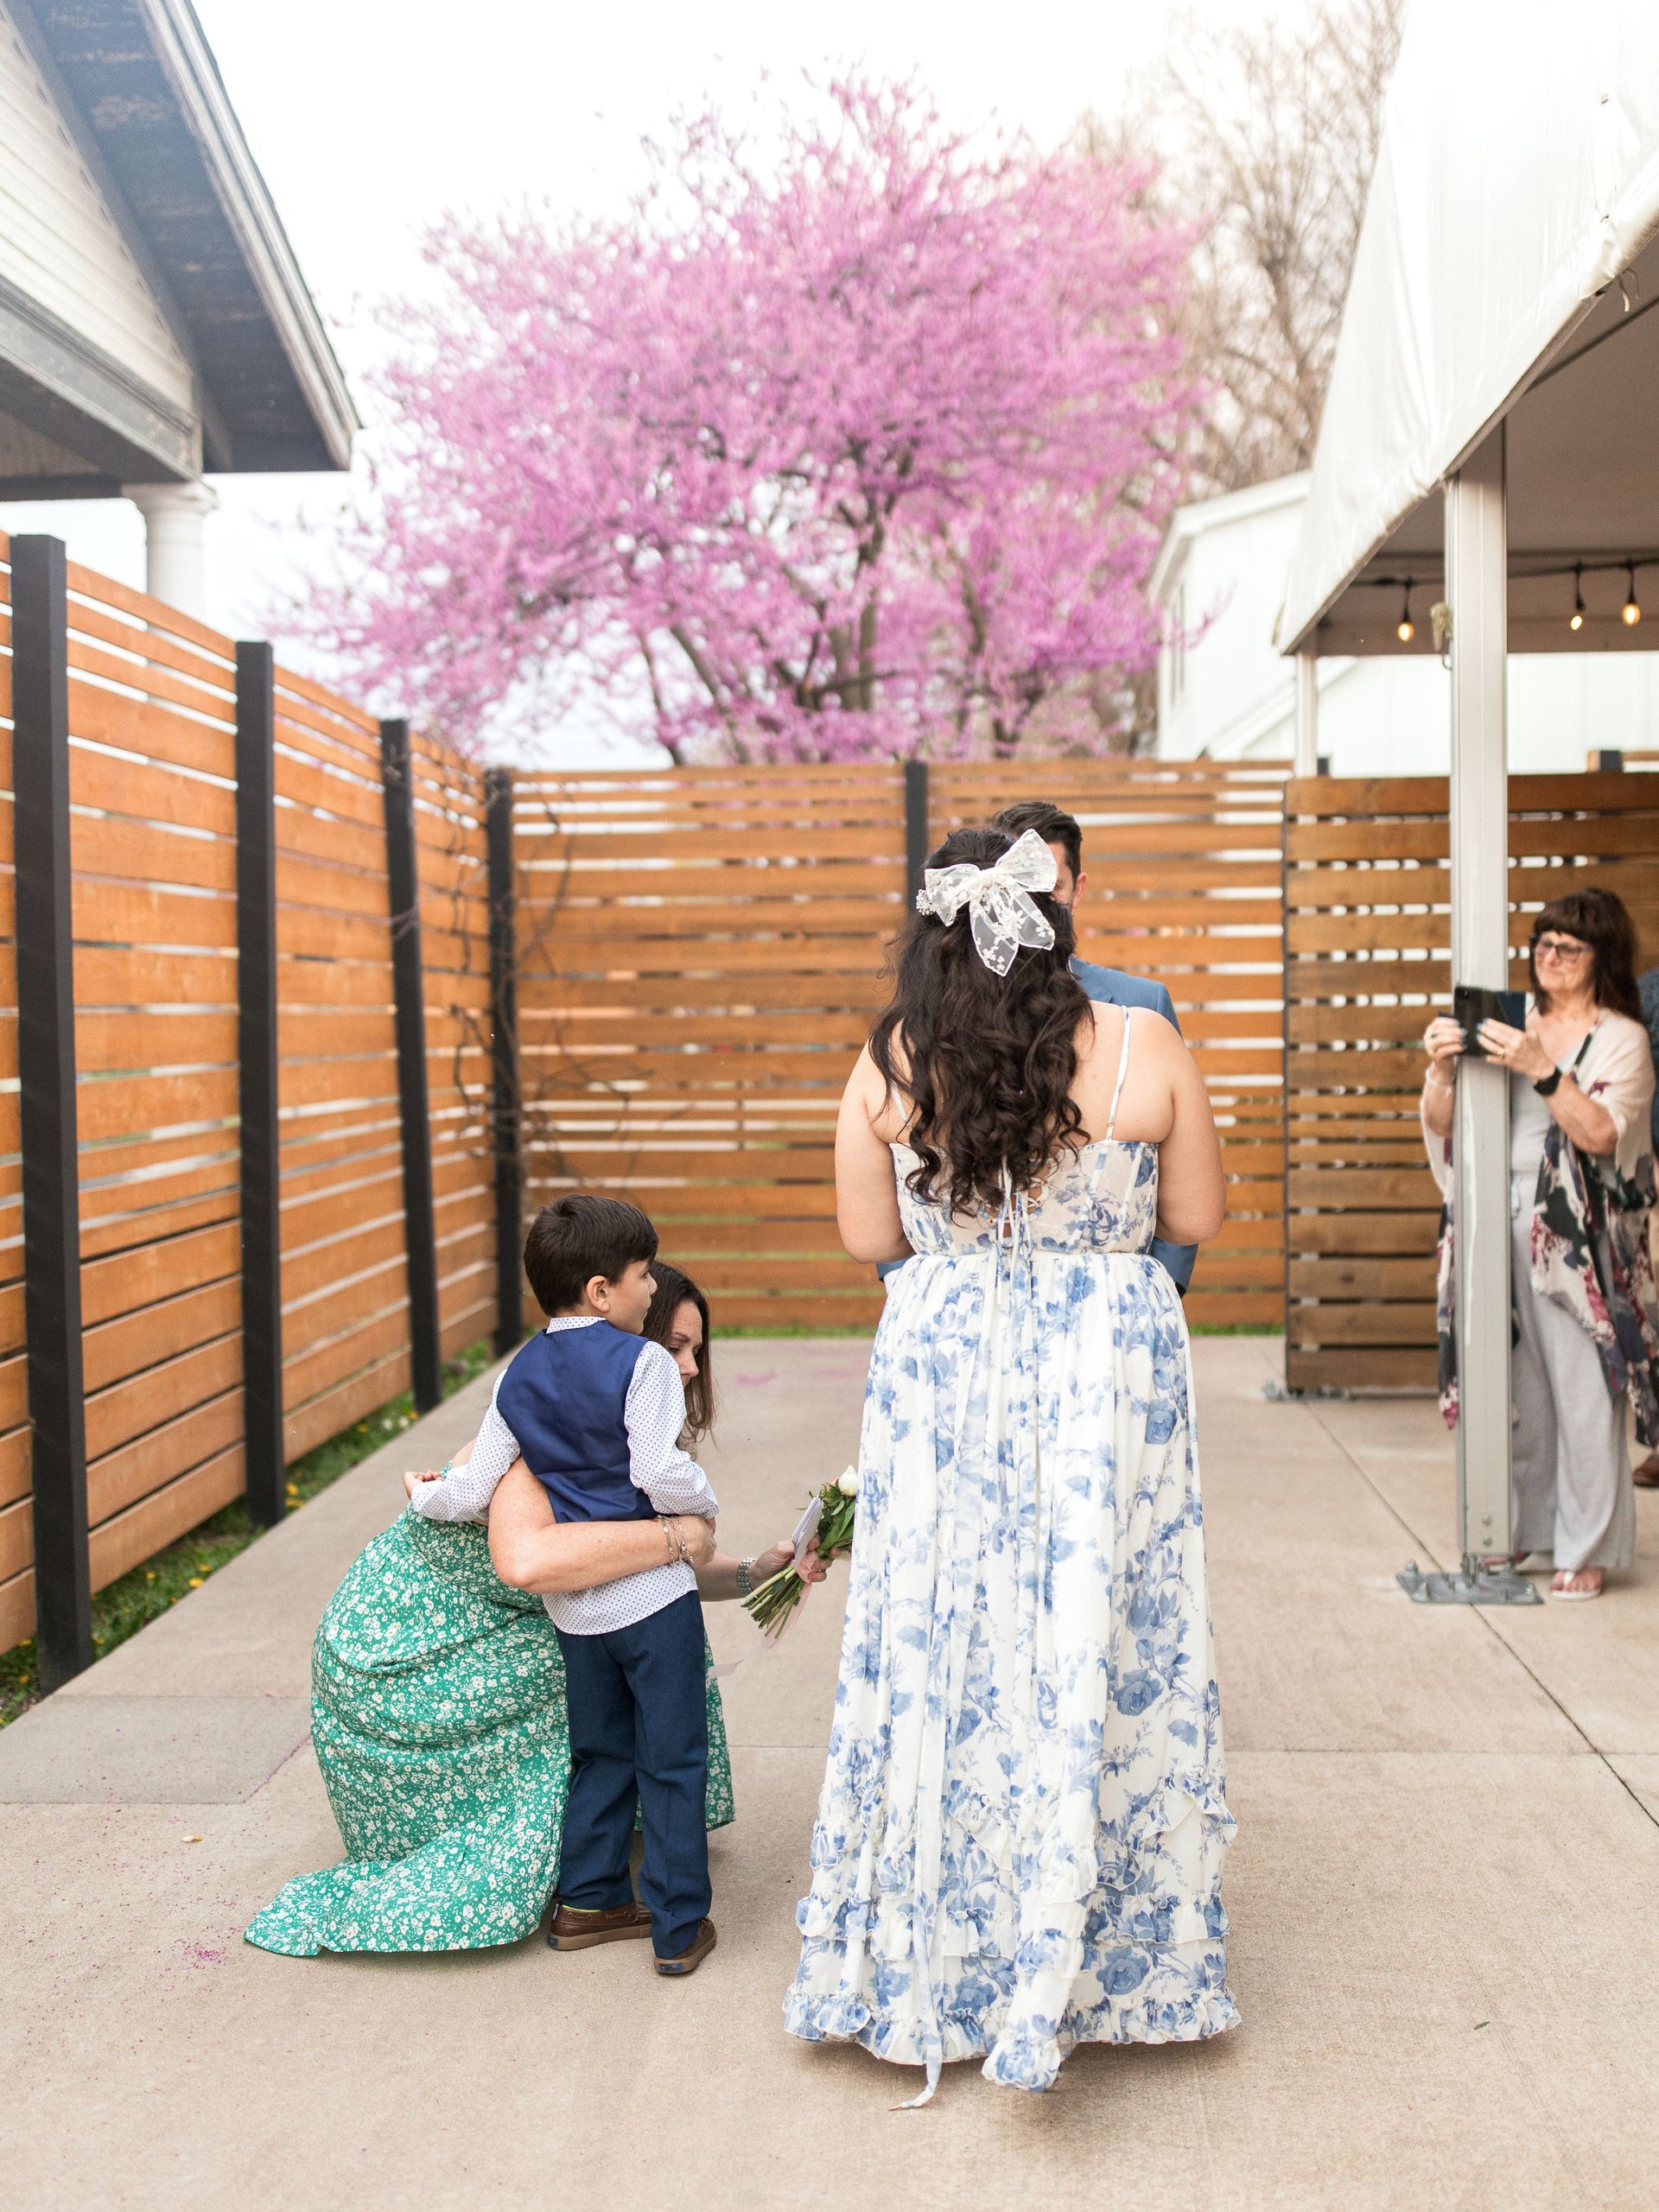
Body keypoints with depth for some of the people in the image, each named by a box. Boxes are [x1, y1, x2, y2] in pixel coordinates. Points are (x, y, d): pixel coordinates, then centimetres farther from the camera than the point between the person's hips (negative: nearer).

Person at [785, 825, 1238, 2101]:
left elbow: (866, 1237, 2)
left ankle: (934, 1961, 23)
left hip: (944, 1378, 1)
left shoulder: (890, 1065, -5)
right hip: (1110, 1377, -1)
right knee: (1098, 1648, 8)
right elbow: (1199, 1219, 2)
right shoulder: (1146, 1051, -7)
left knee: (942, 1648, 11)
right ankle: (1088, 1961, 18)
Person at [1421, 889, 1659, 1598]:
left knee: (1582, 1392, -3)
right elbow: (1442, 1124, 8)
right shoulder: (1515, 1028, 11)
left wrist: (1541, 1070, -24)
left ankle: (1589, 1549, 7)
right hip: (1507, 1224, 4)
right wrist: (1444, 1070, -11)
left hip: (1577, 1235, -4)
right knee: (1522, 1387, 10)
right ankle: (1531, 1526, 23)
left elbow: (1601, 1132, -15)